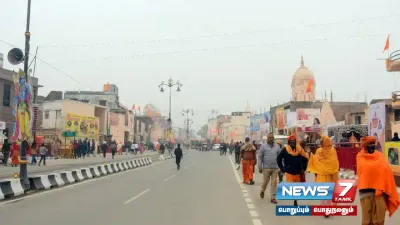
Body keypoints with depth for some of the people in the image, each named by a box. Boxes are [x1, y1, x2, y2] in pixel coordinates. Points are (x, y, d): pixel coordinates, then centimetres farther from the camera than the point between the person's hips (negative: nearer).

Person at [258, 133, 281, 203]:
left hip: (275, 168, 2)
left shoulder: (277, 146, 6)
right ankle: (262, 191, 36)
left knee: (274, 183, 1)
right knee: (265, 181, 6)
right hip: (266, 167, -2)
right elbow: (260, 156, -1)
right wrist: (260, 167, -4)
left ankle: (273, 197, 8)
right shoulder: (263, 146, -2)